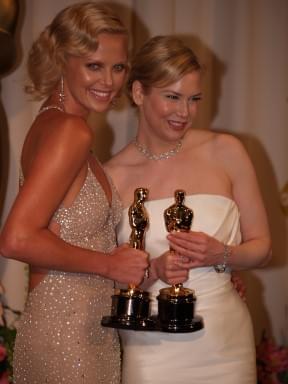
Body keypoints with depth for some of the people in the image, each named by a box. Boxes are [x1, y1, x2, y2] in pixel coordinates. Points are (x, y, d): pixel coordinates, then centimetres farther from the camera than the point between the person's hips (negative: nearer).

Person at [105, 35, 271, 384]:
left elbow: (261, 247, 4)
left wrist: (221, 255, -15)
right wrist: (154, 270, -16)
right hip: (151, 347, -1)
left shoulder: (225, 152, -3)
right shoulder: (112, 175, -4)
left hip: (225, 340, 1)